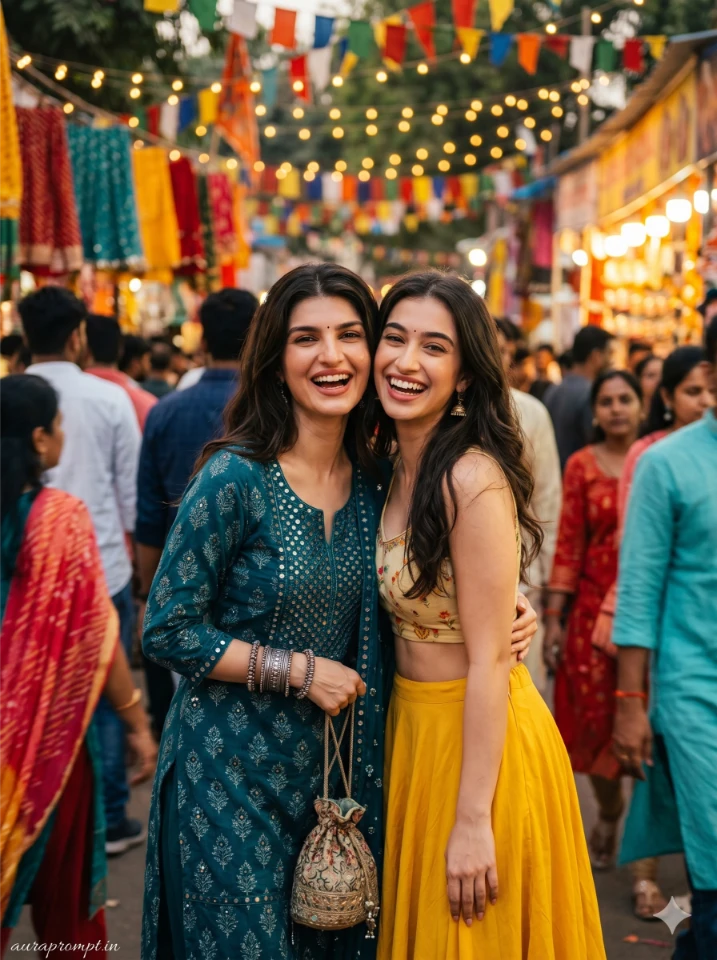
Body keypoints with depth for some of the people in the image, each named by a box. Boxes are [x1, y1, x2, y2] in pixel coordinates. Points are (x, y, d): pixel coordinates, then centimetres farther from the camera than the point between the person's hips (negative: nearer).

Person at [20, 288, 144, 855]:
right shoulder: (108, 399, -8)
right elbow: (133, 489, -2)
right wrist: (131, 536, 15)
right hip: (102, 568, -2)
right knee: (107, 697, 9)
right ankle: (109, 820, 16)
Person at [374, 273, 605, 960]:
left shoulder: (472, 479, -22)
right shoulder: (396, 466, 3)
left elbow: (488, 661, -22)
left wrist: (473, 821, -20)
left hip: (477, 741, -8)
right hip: (414, 724, 8)